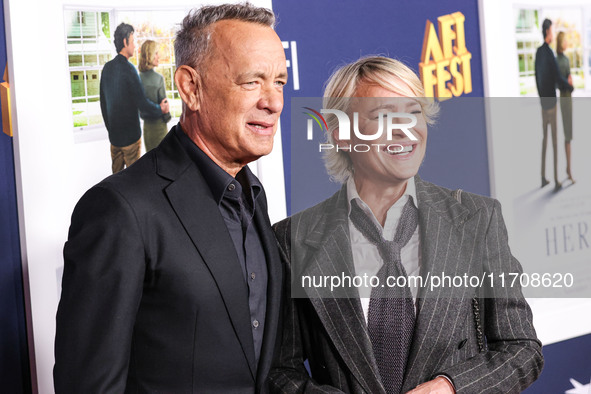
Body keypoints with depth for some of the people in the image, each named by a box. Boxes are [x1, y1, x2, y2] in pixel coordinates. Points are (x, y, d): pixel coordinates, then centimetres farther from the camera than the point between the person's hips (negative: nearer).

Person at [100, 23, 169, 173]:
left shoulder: (107, 67, 5)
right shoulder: (128, 69, -17)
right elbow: (141, 102, -17)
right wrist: (160, 109, 0)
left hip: (113, 133, 7)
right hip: (130, 133, -7)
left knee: (116, 173, 12)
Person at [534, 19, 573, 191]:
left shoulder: (539, 52, 6)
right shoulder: (549, 53, -17)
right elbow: (558, 78, -17)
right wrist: (570, 87, 0)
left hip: (543, 101, 7)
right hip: (551, 101, -7)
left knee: (544, 138, 12)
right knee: (554, 139, -4)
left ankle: (543, 177, 16)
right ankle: (556, 180, -1)